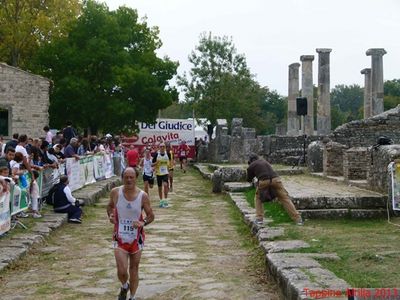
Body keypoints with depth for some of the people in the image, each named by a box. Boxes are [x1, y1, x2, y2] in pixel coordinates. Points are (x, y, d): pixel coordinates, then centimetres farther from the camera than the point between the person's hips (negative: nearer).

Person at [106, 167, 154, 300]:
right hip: (120, 237, 0)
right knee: (122, 271, -8)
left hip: (136, 238, 0)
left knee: (134, 269, 11)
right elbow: (110, 206, 12)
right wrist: (110, 215, -10)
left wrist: (143, 223, -22)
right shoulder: (115, 192, -8)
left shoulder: (143, 196, -11)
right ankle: (124, 287, 27)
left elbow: (151, 216, -2)